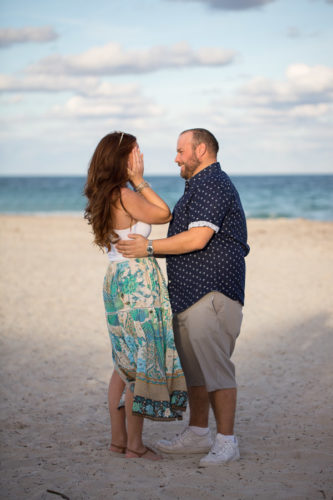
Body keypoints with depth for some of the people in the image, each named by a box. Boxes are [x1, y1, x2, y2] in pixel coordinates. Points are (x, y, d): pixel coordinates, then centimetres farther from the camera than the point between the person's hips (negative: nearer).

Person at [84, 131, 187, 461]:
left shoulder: (104, 197, 11)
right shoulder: (124, 195, -16)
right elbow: (164, 214, -4)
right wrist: (139, 181, -3)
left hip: (117, 277, 10)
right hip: (137, 278, -10)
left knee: (125, 362, 15)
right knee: (143, 361, -2)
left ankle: (118, 438, 22)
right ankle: (134, 445, 4)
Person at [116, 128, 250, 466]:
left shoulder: (212, 184, -12)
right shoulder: (200, 186, 23)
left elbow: (197, 238, -22)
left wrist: (150, 247, -15)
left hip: (211, 292, -11)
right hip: (188, 295, 11)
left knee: (215, 365, -9)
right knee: (193, 367, 13)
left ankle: (226, 441, -4)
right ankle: (198, 433, 21)